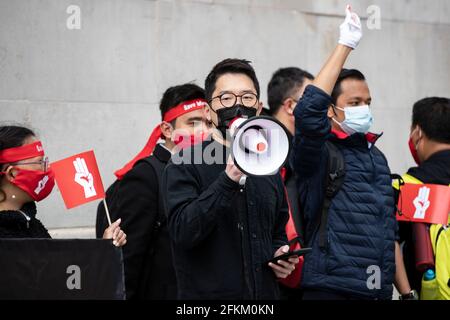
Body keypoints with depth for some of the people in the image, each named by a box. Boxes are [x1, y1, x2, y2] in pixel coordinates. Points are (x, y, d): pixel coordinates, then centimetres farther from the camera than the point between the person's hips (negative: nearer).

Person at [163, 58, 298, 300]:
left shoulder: (268, 169, 11)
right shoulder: (184, 165, -7)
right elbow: (183, 231, -20)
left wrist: (280, 255, 3)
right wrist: (228, 180, -28)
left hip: (265, 291, 5)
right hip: (207, 292, -5)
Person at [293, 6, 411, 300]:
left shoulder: (376, 156, 17)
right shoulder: (320, 154, -5)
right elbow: (308, 111, -26)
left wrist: (407, 292, 16)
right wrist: (345, 46, -20)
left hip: (379, 290, 7)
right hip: (333, 289, -7)